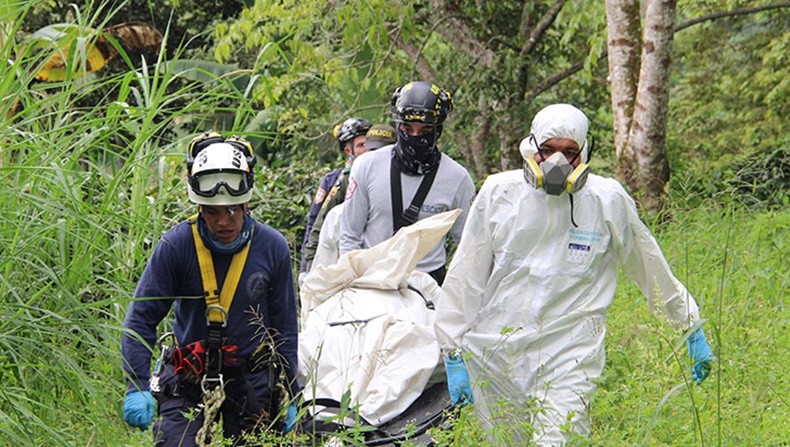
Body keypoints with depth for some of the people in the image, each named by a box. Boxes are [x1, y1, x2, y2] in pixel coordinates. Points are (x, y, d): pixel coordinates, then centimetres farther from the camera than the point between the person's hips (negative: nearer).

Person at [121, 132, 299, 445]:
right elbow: (141, 319, -8)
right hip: (188, 382, -1)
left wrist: (290, 398, 6)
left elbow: (284, 328, 6)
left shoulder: (273, 248, -4)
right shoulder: (176, 245, -11)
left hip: (252, 382, 2)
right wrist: (137, 388, -18)